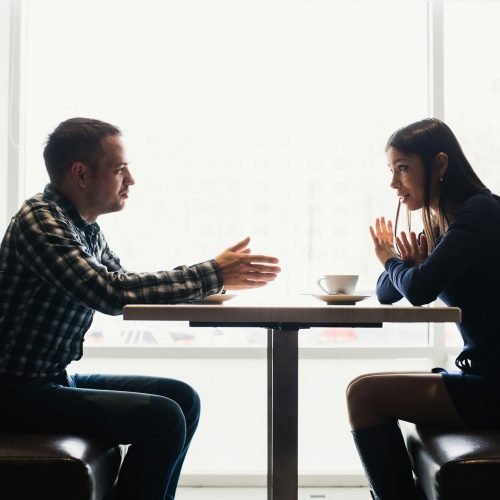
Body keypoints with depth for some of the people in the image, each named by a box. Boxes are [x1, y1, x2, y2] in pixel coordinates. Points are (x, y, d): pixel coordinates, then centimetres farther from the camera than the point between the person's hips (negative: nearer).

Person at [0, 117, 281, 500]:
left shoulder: (85, 227, 8)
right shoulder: (40, 219, -19)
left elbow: (127, 284, 16)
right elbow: (111, 292, -31)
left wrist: (217, 277, 1)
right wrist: (213, 275, -24)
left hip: (58, 378, 9)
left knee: (182, 398, 8)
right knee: (163, 419, -20)